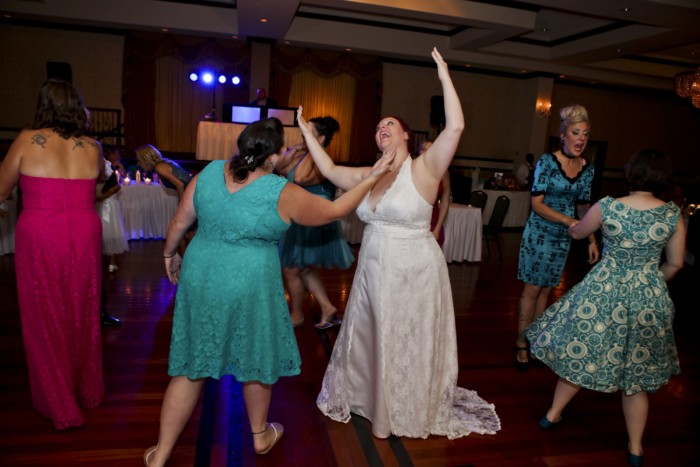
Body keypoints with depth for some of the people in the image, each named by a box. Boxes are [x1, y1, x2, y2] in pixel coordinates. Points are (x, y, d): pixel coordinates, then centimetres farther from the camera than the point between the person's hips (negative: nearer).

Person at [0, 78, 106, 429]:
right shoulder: (92, 148, 1)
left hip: (39, 240, -3)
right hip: (84, 237, 3)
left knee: (46, 321, 11)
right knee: (83, 316, 18)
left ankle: (62, 407, 22)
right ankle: (89, 391, 35)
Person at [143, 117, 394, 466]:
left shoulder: (210, 172, -3)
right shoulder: (282, 193, -15)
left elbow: (180, 221, 5)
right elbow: (334, 211, -4)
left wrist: (170, 253, 22)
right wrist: (371, 178, 4)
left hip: (199, 280, 4)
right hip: (248, 288, -4)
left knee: (191, 366, 16)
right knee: (255, 362, 19)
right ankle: (260, 436, 41)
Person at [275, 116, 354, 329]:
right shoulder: (303, 156, 5)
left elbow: (300, 178, -38)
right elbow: (279, 169, 7)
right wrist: (294, 150, -4)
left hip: (314, 223, -9)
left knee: (291, 270, 4)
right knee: (304, 269, 18)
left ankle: (297, 315, 25)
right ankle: (328, 308, 28)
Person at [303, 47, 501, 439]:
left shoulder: (424, 168, -13)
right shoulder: (369, 175, 5)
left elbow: (455, 128, -25)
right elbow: (330, 171, 15)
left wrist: (445, 76, -23)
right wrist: (308, 135, 15)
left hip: (415, 274, -6)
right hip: (373, 273, 6)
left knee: (409, 346, 12)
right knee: (369, 340, 21)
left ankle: (412, 411, 37)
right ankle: (368, 396, 47)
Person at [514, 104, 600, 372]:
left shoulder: (587, 169, 2)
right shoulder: (547, 161, -12)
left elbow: (584, 207, 11)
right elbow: (537, 204, -16)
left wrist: (592, 240, 5)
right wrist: (567, 220, -26)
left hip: (563, 238, 4)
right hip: (539, 234, -4)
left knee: (546, 289, 11)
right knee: (532, 289, 0)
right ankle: (521, 344, 11)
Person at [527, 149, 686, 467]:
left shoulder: (607, 207, -11)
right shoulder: (673, 215, -7)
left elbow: (577, 233, 7)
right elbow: (675, 264, 2)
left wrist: (572, 225, 31)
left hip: (602, 293, -1)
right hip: (649, 299, 2)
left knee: (580, 354, 16)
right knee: (636, 368, 14)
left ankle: (553, 415, 31)